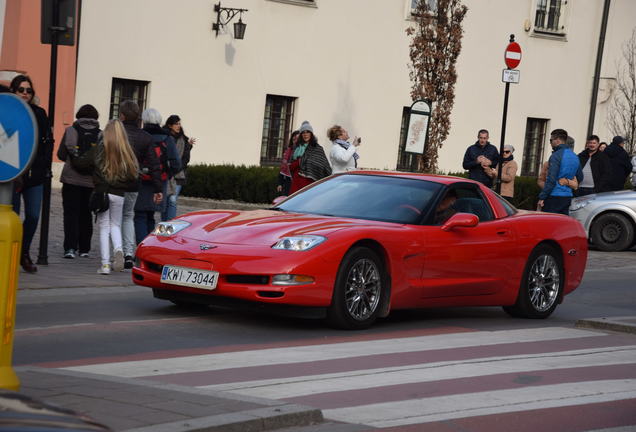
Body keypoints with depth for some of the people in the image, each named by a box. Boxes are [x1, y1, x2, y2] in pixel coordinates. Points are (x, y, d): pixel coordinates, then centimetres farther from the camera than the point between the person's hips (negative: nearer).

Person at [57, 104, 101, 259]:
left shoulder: (70, 131, -3)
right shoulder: (101, 135, -2)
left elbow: (61, 155, 2)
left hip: (71, 178, -2)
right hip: (91, 181, 2)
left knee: (71, 213, 0)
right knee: (86, 214, 14)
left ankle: (70, 248, -13)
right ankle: (84, 249, 17)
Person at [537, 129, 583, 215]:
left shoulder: (556, 156, -12)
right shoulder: (574, 157, 14)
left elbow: (551, 180, -17)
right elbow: (580, 177, 24)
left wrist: (542, 197, -15)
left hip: (554, 197, -8)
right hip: (568, 197, 8)